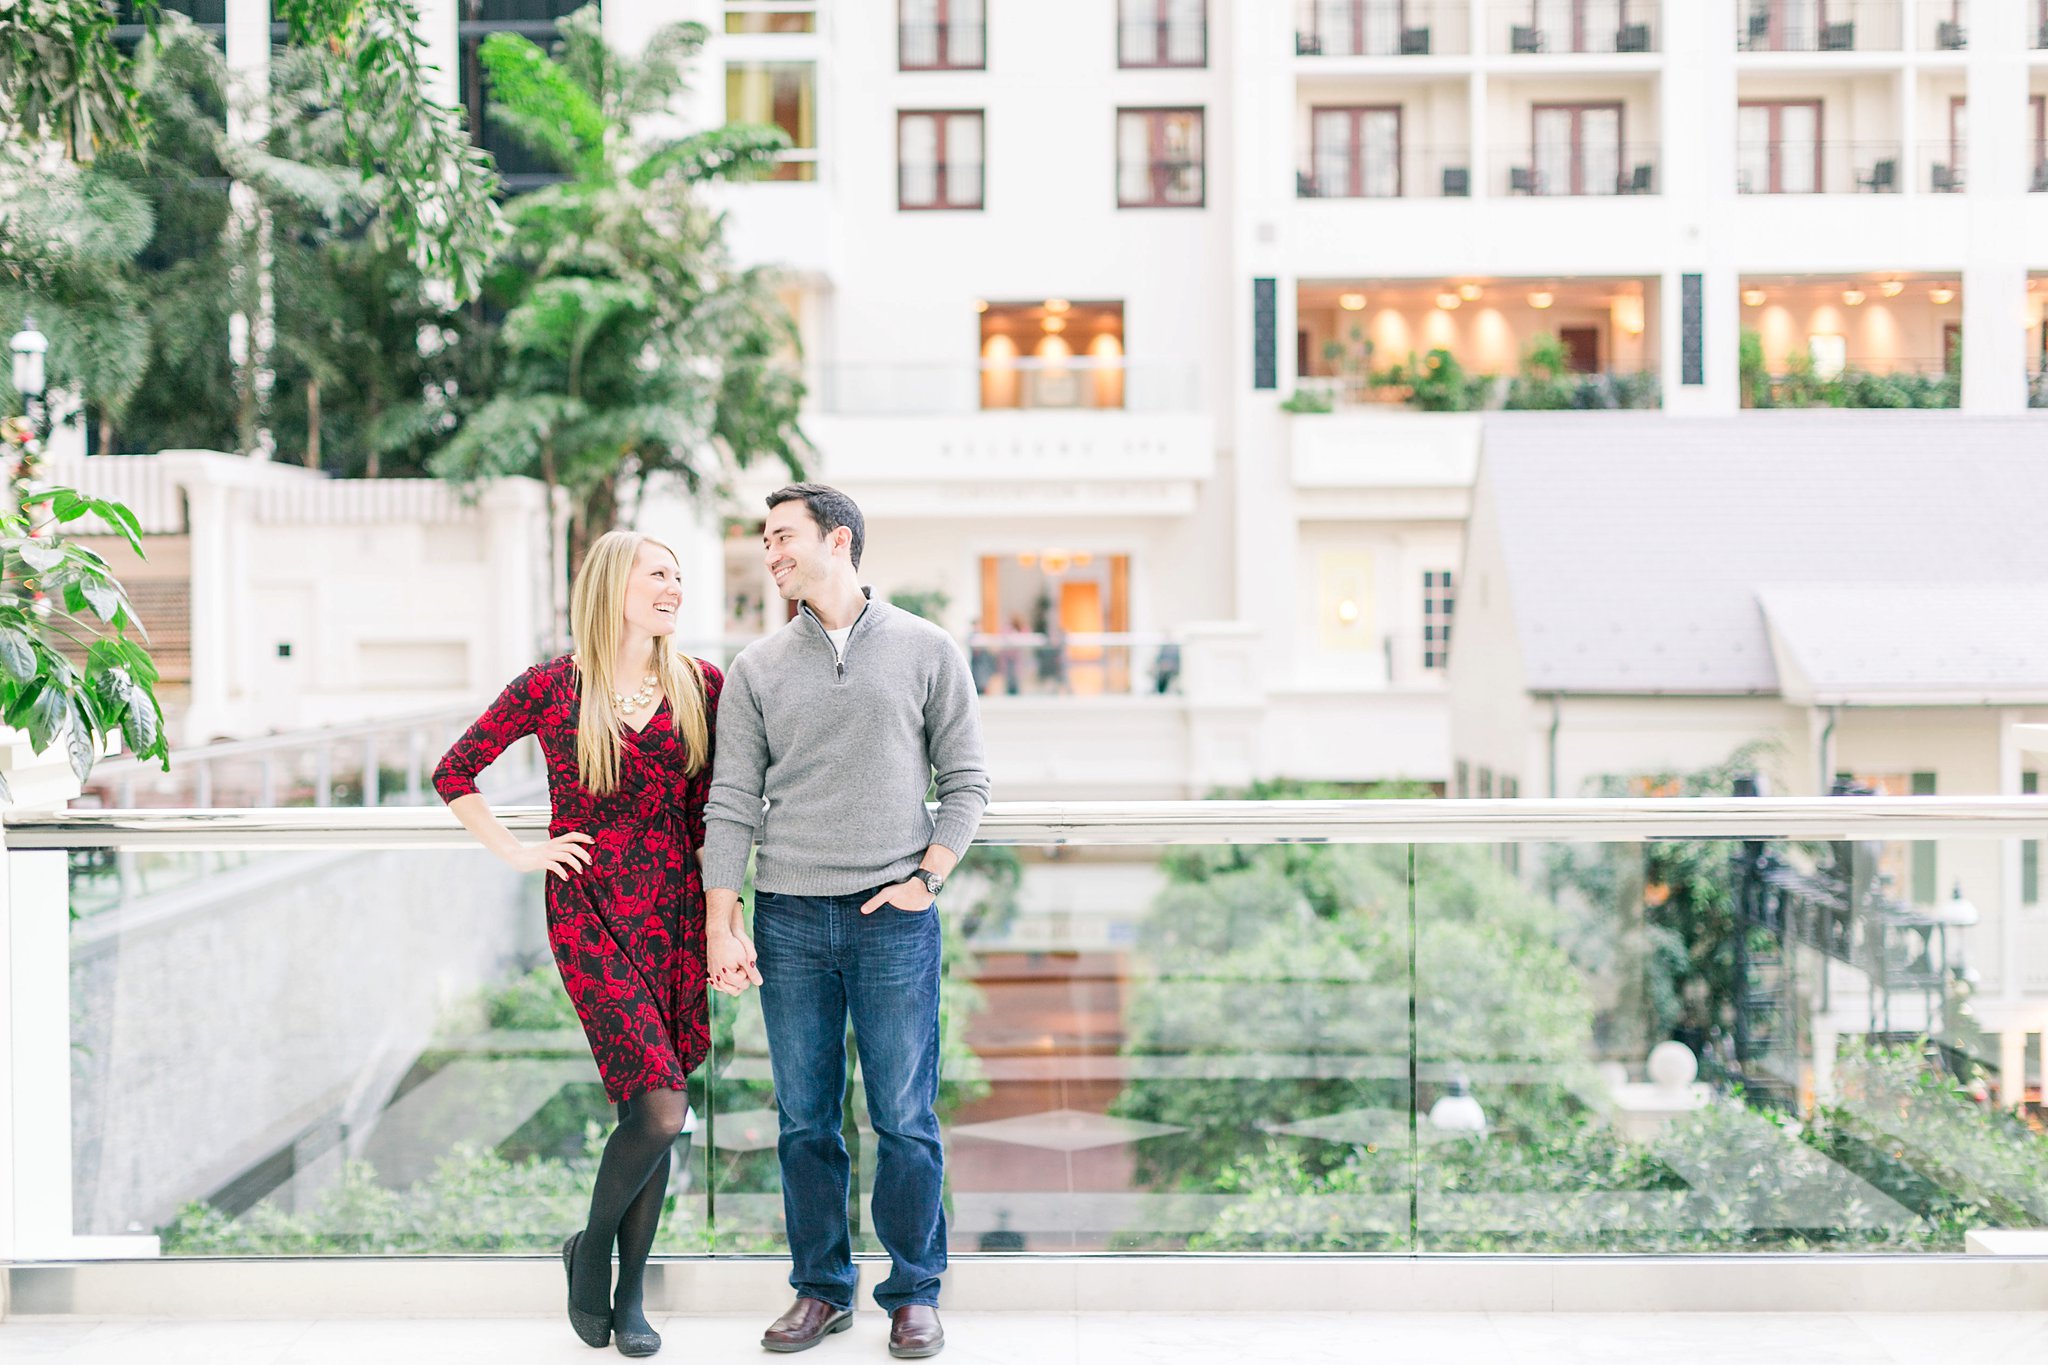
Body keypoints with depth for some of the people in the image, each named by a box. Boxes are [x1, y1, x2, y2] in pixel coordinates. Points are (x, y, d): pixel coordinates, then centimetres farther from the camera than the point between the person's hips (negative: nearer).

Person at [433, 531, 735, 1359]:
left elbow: (707, 816, 11)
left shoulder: (700, 686, 5)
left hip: (674, 913, 4)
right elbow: (452, 776, 7)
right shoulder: (551, 689, -4)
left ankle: (629, 1294, 23)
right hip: (589, 912, -4)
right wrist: (518, 854, 0)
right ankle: (591, 1251, 14)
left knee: (652, 1109, 8)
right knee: (659, 1107, -13)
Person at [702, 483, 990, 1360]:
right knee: (805, 1118, 7)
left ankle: (914, 1291, 14)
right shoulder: (756, 669, 8)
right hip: (789, 920, 2)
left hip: (894, 917, -2)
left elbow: (966, 782, 7)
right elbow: (731, 804, 6)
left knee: (905, 1118, 1)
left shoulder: (926, 652, 4)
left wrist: (927, 878, -5)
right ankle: (821, 1288, 19)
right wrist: (720, 928, 0)